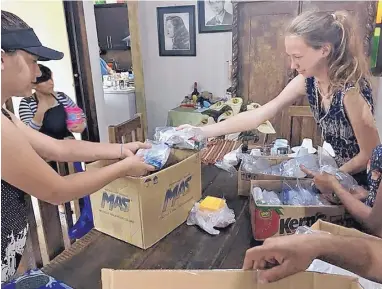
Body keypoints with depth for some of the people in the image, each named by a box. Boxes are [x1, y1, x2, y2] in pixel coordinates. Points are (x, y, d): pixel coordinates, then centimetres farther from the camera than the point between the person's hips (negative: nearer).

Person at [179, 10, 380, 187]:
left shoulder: (351, 91, -31)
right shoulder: (307, 81, -12)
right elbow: (259, 115, -13)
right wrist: (203, 131, -18)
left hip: (361, 181, -5)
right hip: (337, 169, 5)